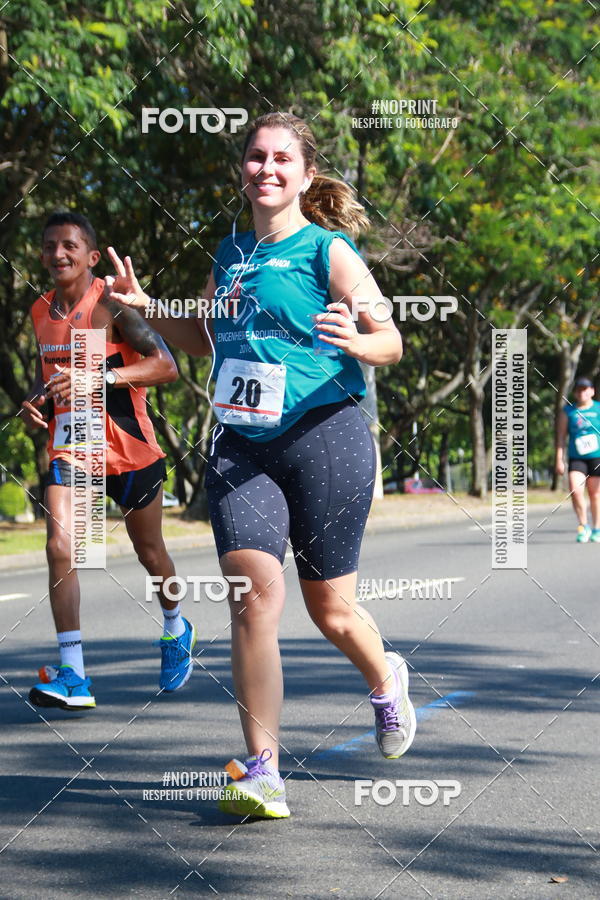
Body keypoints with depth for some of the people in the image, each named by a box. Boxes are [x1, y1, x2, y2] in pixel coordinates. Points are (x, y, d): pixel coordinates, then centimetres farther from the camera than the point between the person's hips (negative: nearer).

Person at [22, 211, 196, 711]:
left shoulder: (112, 308, -15)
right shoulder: (42, 311, 6)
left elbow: (166, 366, -23)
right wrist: (36, 400, 2)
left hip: (127, 447, -4)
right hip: (69, 448, 4)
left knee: (149, 551, 14)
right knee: (60, 549, -15)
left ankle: (177, 630, 44)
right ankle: (73, 677, -17)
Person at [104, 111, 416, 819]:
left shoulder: (329, 250, -4)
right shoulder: (231, 253, 13)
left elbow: (391, 341, -4)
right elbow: (204, 340, 27)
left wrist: (354, 341, -26)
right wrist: (145, 308, 12)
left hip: (325, 441, -4)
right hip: (240, 446, 4)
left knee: (330, 609, 6)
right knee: (254, 593, -15)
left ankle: (385, 682, 42)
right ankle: (262, 773, -12)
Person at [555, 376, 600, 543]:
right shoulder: (568, 411, 5)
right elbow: (561, 436, 6)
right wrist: (559, 460, 0)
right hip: (576, 459, 0)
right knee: (575, 491, -16)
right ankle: (583, 526, 0)